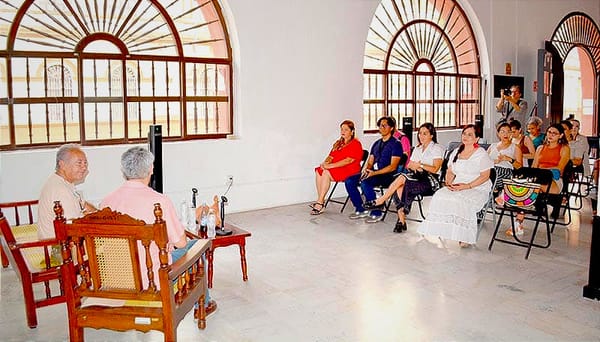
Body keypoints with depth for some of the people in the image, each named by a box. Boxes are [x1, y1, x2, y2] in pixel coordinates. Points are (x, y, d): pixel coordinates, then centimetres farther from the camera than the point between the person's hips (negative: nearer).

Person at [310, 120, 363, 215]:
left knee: (326, 172, -29)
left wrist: (330, 165, -22)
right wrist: (325, 162, -7)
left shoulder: (356, 144, -6)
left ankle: (320, 203, -27)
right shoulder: (338, 143, 21)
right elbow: (331, 156, 18)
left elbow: (348, 160, -17)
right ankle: (320, 201, -22)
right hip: (335, 168, 8)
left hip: (350, 170, -8)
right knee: (318, 170, -18)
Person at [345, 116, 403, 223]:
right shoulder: (376, 144, 20)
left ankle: (377, 213, -19)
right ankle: (361, 210, 0)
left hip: (388, 175, -7)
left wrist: (374, 173, -23)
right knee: (349, 181, -11)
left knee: (365, 183, -33)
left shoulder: (396, 144, -4)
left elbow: (393, 167, -13)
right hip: (372, 173, 8)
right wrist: (366, 170, -7)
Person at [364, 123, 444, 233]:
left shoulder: (437, 148, 1)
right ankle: (401, 220, -29)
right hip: (417, 178, 6)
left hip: (431, 181, -6)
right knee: (399, 187, -29)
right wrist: (415, 167, -6)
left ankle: (380, 201, -21)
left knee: (402, 178, -31)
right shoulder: (417, 149, 22)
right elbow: (409, 166, 15)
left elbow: (435, 169, -10)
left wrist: (419, 165, -10)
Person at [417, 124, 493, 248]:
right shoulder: (456, 152, 16)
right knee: (440, 196, -23)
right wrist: (449, 183, -4)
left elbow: (485, 176, -8)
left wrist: (468, 186, -19)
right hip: (457, 187, 5)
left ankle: (464, 237, -22)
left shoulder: (481, 154, -2)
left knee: (462, 201, -34)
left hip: (477, 189, -5)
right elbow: (450, 172, 18)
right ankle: (438, 232, -20)